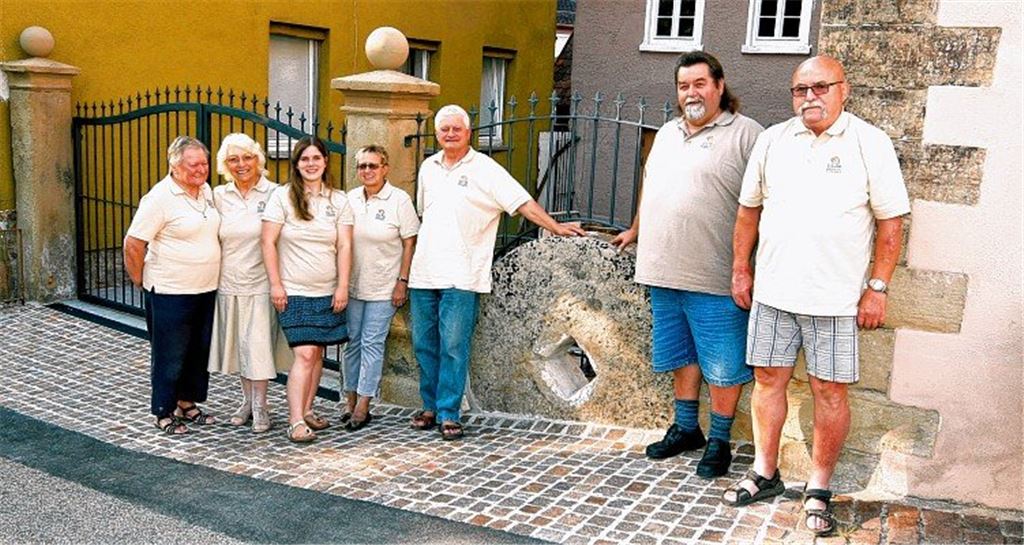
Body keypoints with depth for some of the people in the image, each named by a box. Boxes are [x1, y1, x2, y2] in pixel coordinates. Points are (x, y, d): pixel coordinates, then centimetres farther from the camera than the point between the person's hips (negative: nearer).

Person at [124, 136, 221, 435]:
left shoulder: (206, 191, 7)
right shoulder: (160, 197, -15)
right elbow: (133, 244, -14)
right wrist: (142, 282, -6)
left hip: (206, 290, 7)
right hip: (170, 294, -7)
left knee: (200, 352, 15)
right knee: (169, 356, 4)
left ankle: (187, 403, 31)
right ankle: (164, 413, 18)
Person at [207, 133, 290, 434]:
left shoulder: (273, 194, -5)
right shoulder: (219, 196, 5)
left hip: (261, 282, -4)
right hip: (229, 283, 4)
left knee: (258, 344, -2)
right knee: (237, 344, 12)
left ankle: (260, 406, 11)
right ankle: (247, 401, 27)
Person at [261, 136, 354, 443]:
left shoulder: (338, 200, 7)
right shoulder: (282, 196, -2)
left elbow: (345, 246, 4)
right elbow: (268, 242, -4)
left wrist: (343, 286, -3)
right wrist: (275, 284, -8)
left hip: (327, 292, 4)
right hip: (294, 291, -4)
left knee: (317, 352, 9)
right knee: (304, 354, -12)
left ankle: (307, 410, 25)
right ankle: (296, 421, -9)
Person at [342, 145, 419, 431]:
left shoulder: (399, 199, -7)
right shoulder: (350, 198, 6)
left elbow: (410, 244, -6)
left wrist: (402, 282, -11)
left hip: (383, 286, -4)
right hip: (352, 285, 4)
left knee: (372, 343, -2)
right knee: (352, 341, 9)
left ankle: (363, 407, 5)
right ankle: (350, 402, 19)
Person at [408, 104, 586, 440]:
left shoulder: (485, 169, -3)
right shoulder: (428, 168, 14)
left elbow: (522, 202, -9)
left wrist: (556, 227, -18)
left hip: (460, 277, -5)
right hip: (423, 274, 6)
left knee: (453, 347, -6)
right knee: (424, 345, 9)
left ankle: (448, 414, 3)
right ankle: (430, 407, 22)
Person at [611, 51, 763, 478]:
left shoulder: (745, 134, -6)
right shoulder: (667, 134, 16)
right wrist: (635, 231, 36)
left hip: (715, 280, -6)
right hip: (665, 272, 7)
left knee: (722, 364, 3)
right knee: (681, 355, 17)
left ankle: (719, 441, 17)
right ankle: (685, 428, 31)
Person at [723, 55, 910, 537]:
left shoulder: (869, 143, -4)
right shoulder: (772, 141, 7)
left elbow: (891, 221, -3)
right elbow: (750, 208, 14)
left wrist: (877, 287, -6)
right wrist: (741, 268, 12)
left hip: (836, 297, -3)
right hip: (773, 291, 3)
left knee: (829, 391, 2)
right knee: (768, 379, 9)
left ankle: (819, 489, 17)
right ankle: (765, 474, 25)